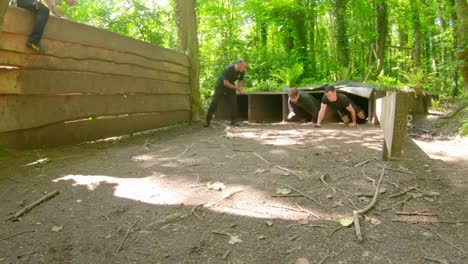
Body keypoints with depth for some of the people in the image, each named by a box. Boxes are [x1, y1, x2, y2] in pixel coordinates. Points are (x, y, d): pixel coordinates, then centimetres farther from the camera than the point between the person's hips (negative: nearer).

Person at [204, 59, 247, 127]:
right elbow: (226, 83, -29)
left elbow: (241, 81, 5)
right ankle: (208, 120, -4)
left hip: (231, 87, 5)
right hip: (221, 86, -5)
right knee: (214, 103, -9)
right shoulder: (228, 69, -30)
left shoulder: (242, 71, -11)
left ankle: (233, 121, 4)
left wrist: (240, 87, -17)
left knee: (234, 103, -6)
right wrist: (236, 88, -28)